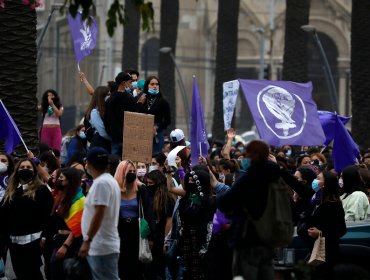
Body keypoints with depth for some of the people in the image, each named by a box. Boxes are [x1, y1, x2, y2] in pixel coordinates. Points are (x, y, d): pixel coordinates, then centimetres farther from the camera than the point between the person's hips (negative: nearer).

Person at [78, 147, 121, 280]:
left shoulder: (101, 183, -16)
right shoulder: (110, 181, 16)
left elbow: (99, 215, -23)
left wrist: (87, 241, -23)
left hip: (102, 248, -11)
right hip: (99, 247, 11)